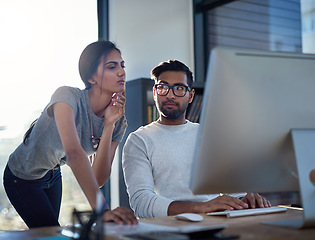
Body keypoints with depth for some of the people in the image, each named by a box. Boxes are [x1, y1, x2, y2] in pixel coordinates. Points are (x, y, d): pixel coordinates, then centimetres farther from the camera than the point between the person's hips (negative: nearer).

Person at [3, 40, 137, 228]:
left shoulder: (119, 122, -16)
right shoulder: (68, 96, -33)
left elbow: (98, 180, -23)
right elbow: (74, 152, -49)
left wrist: (109, 125, -31)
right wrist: (101, 210, -56)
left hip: (53, 176, 6)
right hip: (23, 177, -6)